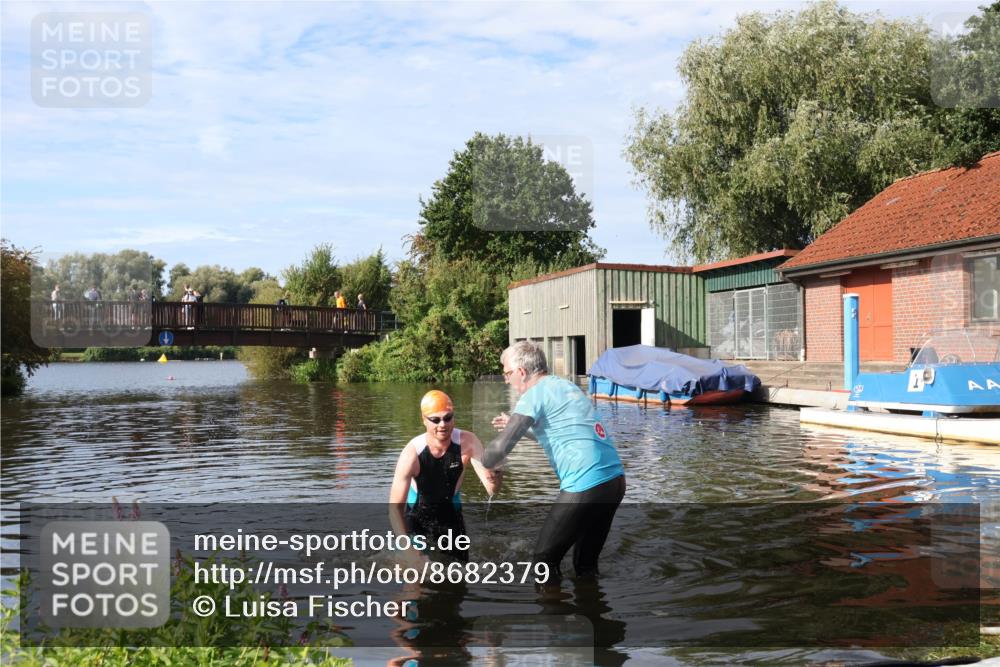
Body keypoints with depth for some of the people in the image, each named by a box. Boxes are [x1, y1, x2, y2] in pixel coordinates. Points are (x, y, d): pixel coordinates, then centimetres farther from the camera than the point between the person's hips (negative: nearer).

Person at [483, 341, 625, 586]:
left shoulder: (536, 394, -5)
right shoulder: (567, 386, 19)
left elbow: (501, 447, -11)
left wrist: (481, 464, 8)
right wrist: (521, 428, 32)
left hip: (586, 487, -8)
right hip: (615, 481, 8)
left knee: (544, 558, 7)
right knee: (586, 562, 19)